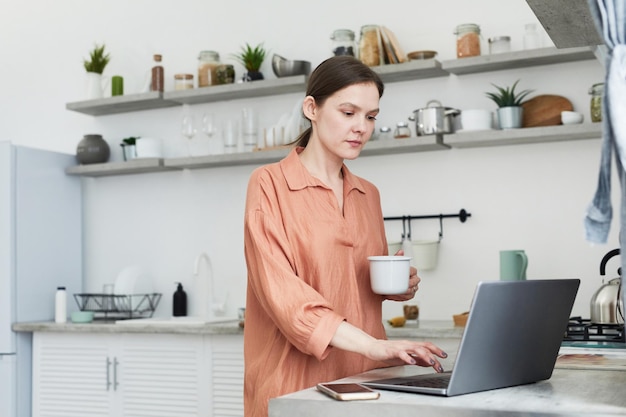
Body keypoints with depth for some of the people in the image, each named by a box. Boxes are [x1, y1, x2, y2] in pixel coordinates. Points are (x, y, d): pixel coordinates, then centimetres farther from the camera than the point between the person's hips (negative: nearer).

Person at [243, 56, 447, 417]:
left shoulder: (369, 195, 11)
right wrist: (372, 344, -27)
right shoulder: (269, 184, -8)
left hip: (364, 376, 6)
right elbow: (281, 291, -19)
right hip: (298, 380, -6)